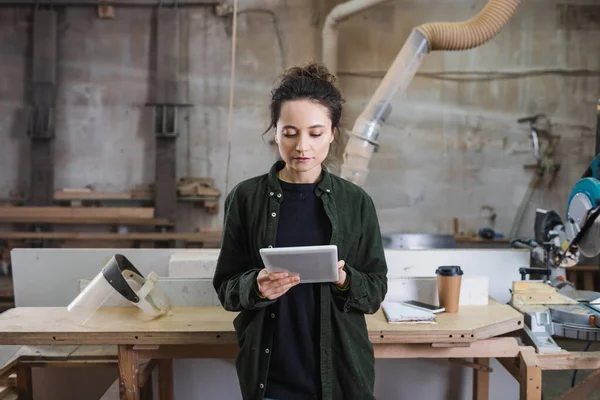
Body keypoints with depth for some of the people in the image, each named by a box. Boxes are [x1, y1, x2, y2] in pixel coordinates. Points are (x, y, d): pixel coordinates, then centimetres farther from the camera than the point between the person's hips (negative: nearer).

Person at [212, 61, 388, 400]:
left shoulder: (356, 202, -4)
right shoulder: (246, 197, -5)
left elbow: (376, 290, 0)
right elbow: (226, 286, 0)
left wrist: (344, 281, -20)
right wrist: (256, 287, -20)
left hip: (339, 372, 1)